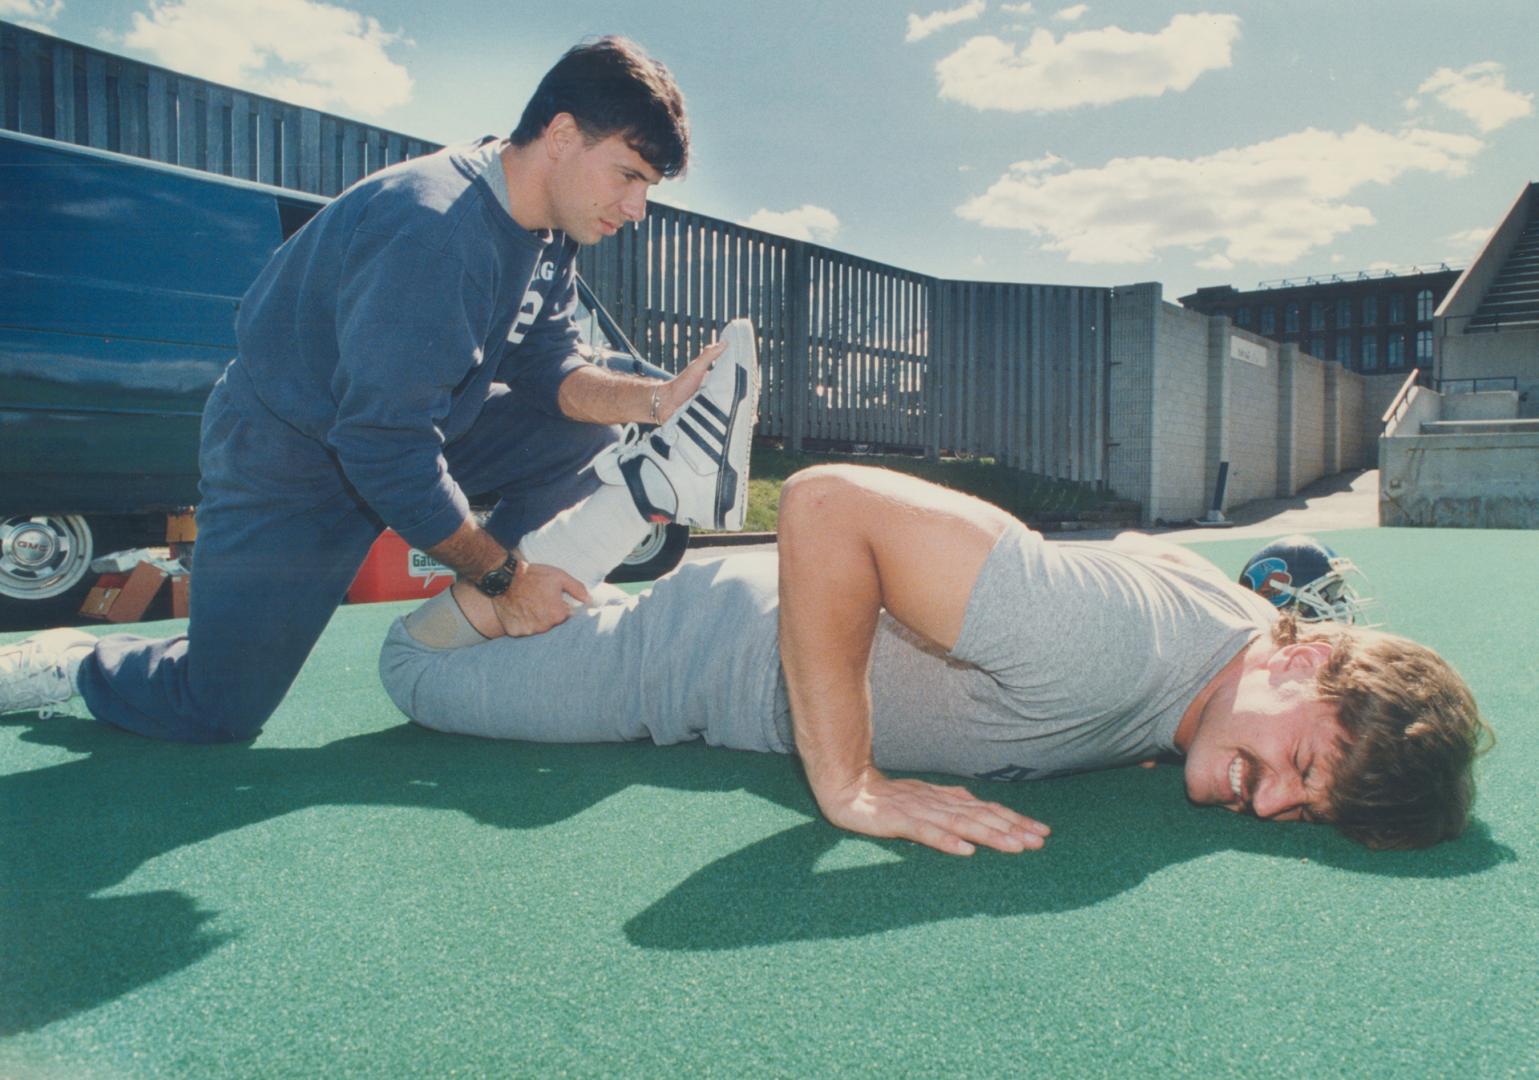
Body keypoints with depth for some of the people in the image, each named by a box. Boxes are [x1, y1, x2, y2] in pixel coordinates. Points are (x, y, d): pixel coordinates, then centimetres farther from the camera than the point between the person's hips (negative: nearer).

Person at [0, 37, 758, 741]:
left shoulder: (547, 236, -3)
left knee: (587, 430, -3)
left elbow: (553, 374, -3)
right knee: (215, 711, -6)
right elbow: (387, 449, -33)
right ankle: (64, 665, 20)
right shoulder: (434, 229, -32)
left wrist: (658, 399, -21)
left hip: (409, 424, 8)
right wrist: (502, 574, -25)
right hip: (288, 452, -8)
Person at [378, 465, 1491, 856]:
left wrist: (1108, 740, -1)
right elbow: (828, 500, -44)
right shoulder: (1106, 641, -40)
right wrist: (850, 785, -41)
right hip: (721, 642, -7)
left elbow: (1132, 542, 11)